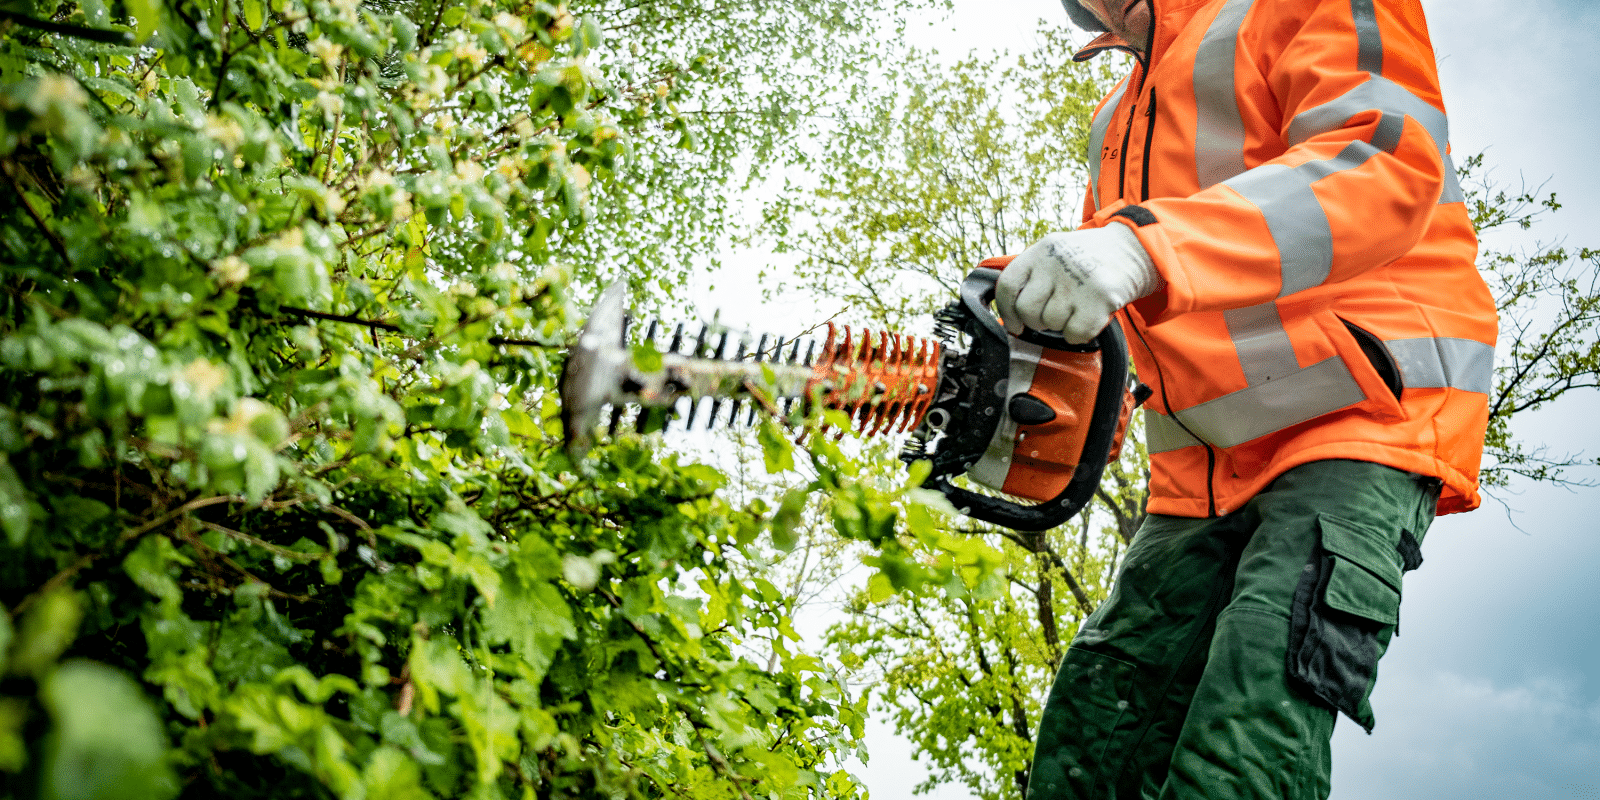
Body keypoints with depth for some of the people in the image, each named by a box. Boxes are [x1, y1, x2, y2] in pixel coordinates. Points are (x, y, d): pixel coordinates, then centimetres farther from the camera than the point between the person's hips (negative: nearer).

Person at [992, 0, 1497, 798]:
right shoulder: (1120, 118, 27)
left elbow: (1390, 159, -18)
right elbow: (1082, 307, 25)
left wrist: (1146, 246, -32)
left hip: (1358, 423, -8)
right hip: (1201, 473, 8)